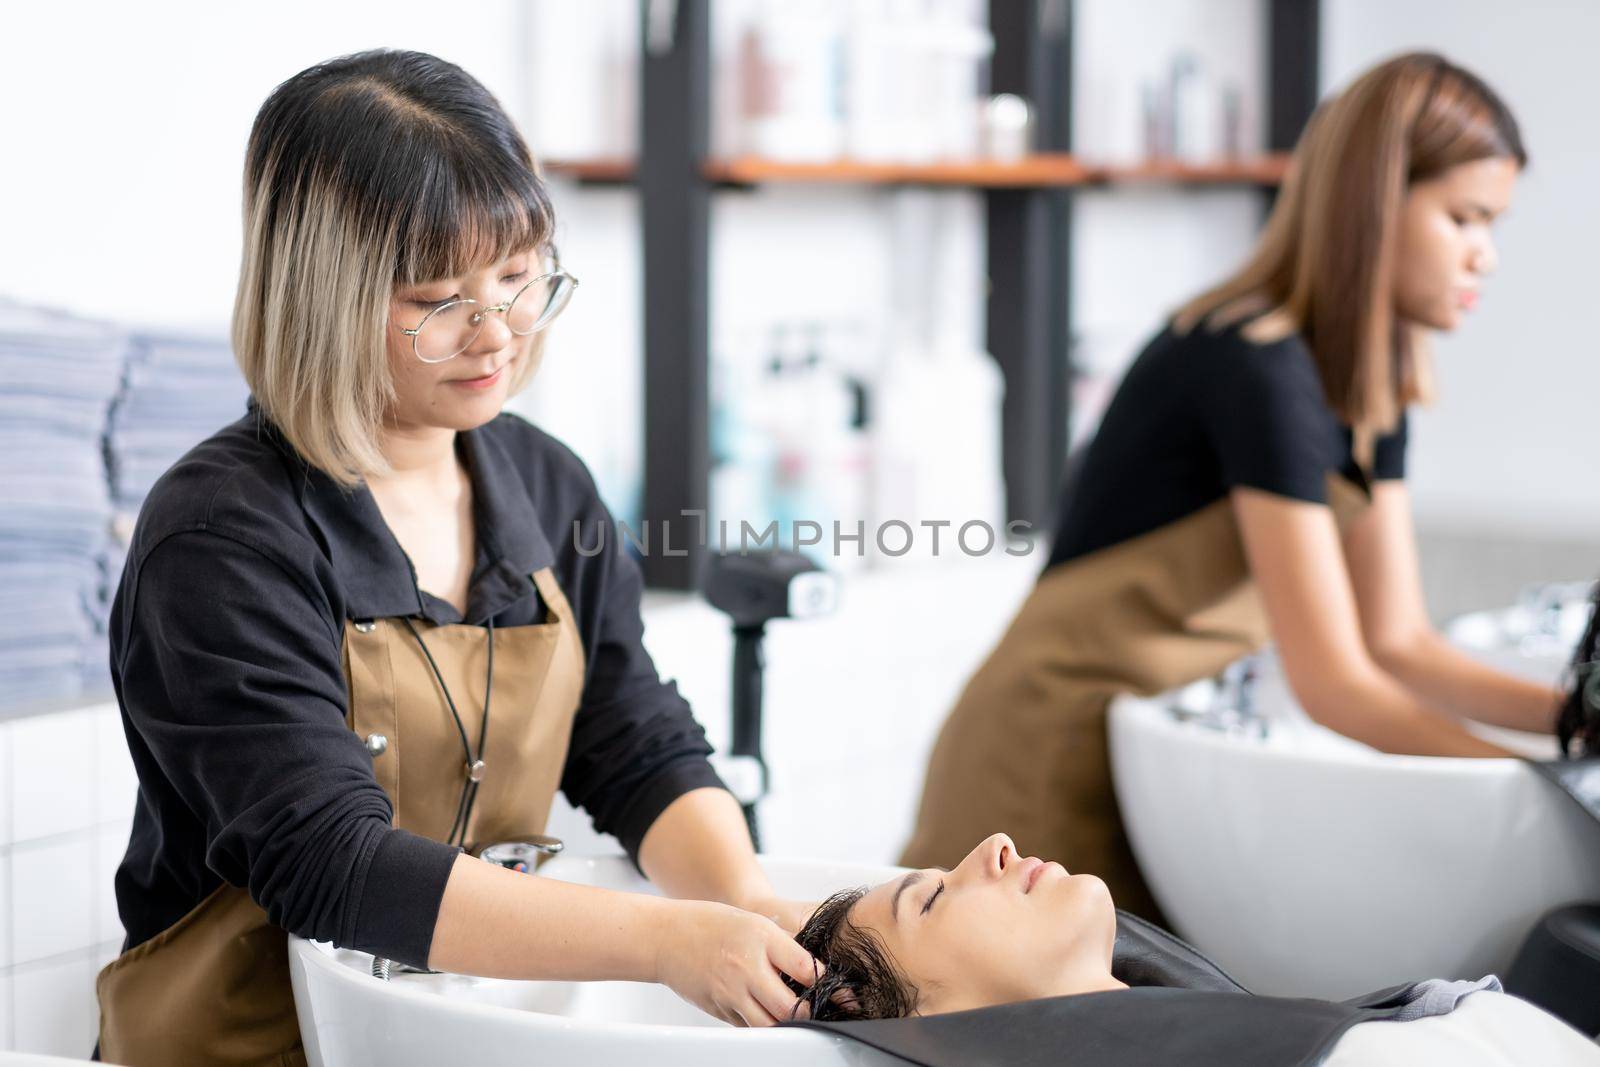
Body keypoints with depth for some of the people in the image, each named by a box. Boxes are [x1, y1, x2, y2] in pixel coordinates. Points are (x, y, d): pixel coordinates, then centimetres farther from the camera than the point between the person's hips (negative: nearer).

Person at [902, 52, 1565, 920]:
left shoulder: (1371, 387, 8)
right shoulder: (1255, 368, -22)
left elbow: (1396, 641, 5)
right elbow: (1332, 681, -23)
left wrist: (1572, 714, -6)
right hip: (1055, 763, -9)